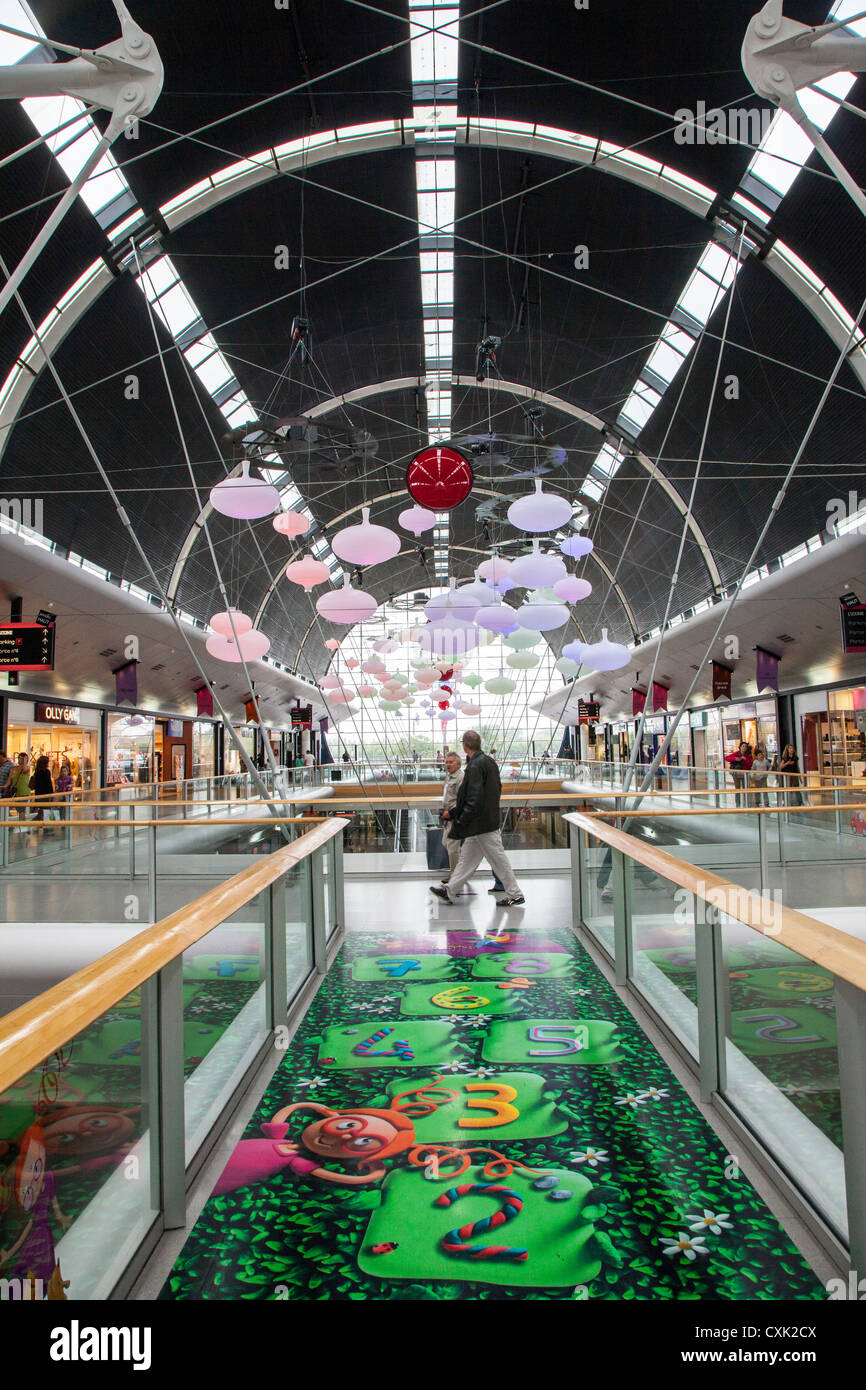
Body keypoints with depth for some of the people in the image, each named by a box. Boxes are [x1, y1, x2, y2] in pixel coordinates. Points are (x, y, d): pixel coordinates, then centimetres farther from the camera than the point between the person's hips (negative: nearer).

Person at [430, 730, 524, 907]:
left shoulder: (475, 767, -21)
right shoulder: (489, 762, 8)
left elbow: (475, 799, -26)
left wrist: (462, 821, -14)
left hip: (481, 823, -10)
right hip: (490, 818, 10)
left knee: (498, 859, 0)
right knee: (467, 858, 15)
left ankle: (515, 894, 10)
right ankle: (449, 891, 23)